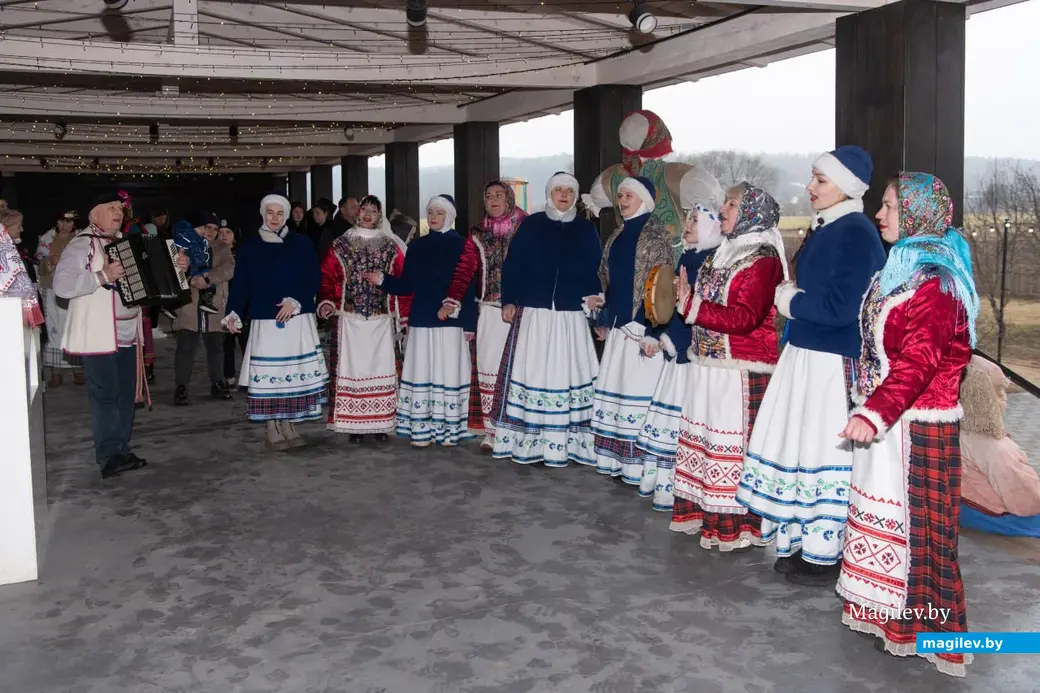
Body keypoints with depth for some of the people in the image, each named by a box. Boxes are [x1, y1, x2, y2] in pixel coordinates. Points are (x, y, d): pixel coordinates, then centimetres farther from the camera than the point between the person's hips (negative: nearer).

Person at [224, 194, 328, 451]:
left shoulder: (302, 244, 5)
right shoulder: (249, 248, 5)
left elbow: (314, 279, 1)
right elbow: (240, 285, 1)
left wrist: (295, 301, -13)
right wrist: (233, 314, -12)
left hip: (298, 319, 1)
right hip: (265, 320, 0)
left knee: (294, 372, 2)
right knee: (269, 374, -2)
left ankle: (289, 426, 12)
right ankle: (273, 430, 6)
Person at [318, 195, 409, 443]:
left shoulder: (391, 247, 8)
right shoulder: (340, 246, 6)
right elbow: (327, 277, 2)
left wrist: (404, 315, 1)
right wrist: (326, 302, -14)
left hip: (382, 319, 1)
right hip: (350, 319, -1)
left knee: (381, 367, 1)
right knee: (352, 368, 0)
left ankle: (380, 424, 9)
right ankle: (353, 425, 6)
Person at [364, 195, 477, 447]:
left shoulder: (460, 245, -1)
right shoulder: (417, 246, 11)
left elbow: (469, 286, -5)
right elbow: (406, 284, 11)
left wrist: (469, 323, -9)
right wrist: (383, 280, -6)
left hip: (450, 320, -4)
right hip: (421, 319, 4)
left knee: (448, 370, -1)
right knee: (421, 371, 3)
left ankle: (448, 428, 7)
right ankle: (422, 428, 8)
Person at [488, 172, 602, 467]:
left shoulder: (586, 229, 10)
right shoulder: (531, 225, 7)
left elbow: (595, 270, 7)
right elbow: (512, 265, 4)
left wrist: (593, 298, -10)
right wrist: (509, 300, -5)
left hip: (571, 317, 1)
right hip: (533, 314, -1)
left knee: (569, 374, 1)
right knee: (532, 373, 1)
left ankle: (565, 441, 7)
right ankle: (527, 441, 8)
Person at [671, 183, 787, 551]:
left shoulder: (763, 259, -11)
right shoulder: (723, 254, 17)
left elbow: (744, 318, -20)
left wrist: (691, 305, -18)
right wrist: (687, 297, 2)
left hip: (740, 371, -9)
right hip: (709, 365, 9)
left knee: (734, 445, -5)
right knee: (704, 439, 12)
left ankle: (736, 526, 4)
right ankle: (705, 514, 23)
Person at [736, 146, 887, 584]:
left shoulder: (857, 234, -14)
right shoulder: (824, 228, 13)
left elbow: (841, 307, -21)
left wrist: (792, 301, -8)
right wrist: (793, 298, 2)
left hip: (833, 363, -9)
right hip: (803, 355, 9)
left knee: (824, 453, -1)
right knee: (799, 446, 14)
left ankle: (825, 555, 11)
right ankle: (801, 543, 26)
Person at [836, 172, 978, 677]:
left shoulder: (934, 280, -17)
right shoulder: (902, 266, 13)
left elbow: (918, 360, -26)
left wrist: (874, 413, -33)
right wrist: (870, 411, 17)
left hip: (916, 426, -9)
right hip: (887, 418, 9)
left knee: (915, 521, 0)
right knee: (883, 515, 16)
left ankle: (919, 626, 13)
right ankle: (888, 613, 29)